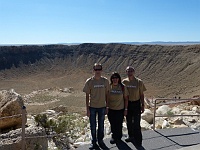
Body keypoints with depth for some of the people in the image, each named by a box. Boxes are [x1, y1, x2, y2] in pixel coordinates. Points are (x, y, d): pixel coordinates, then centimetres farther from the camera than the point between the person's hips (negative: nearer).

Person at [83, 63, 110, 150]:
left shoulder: (105, 81, -3)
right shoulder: (89, 81, -9)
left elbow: (106, 94, 4)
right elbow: (87, 96, -5)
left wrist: (107, 107, 5)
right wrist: (87, 109, -5)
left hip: (102, 106, 2)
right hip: (92, 107, -2)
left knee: (101, 125, 15)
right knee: (93, 126, 9)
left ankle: (100, 141, 33)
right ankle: (94, 142, 27)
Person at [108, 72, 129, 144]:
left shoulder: (123, 87, -7)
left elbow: (126, 98, -1)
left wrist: (125, 109, -2)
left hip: (120, 110, -2)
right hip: (111, 109, 2)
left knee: (118, 125, 8)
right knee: (112, 125, 15)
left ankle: (117, 137, 31)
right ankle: (114, 136, 38)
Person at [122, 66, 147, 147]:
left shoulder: (139, 82, -8)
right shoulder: (124, 82, -2)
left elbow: (141, 94, -1)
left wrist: (142, 105, -2)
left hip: (136, 104, -3)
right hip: (127, 103, 3)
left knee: (136, 123, -3)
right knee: (129, 122, 14)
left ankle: (138, 141, 7)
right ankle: (131, 136, 32)